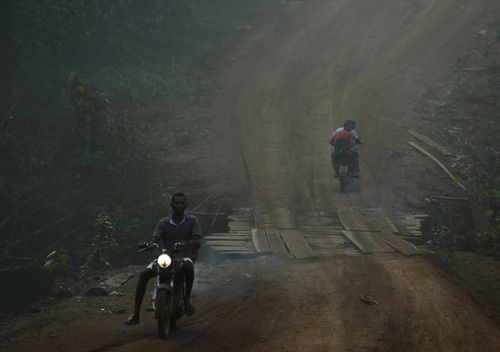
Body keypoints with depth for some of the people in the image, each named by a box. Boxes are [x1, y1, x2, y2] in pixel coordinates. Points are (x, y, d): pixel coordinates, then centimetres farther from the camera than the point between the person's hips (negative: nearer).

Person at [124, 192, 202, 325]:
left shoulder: (192, 221, 3)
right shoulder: (163, 223, 8)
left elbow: (198, 242, -9)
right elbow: (155, 240, -4)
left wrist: (191, 243, -32)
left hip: (186, 256, -3)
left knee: (188, 266, -41)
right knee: (144, 275, -19)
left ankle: (187, 298, -18)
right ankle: (135, 313, -18)